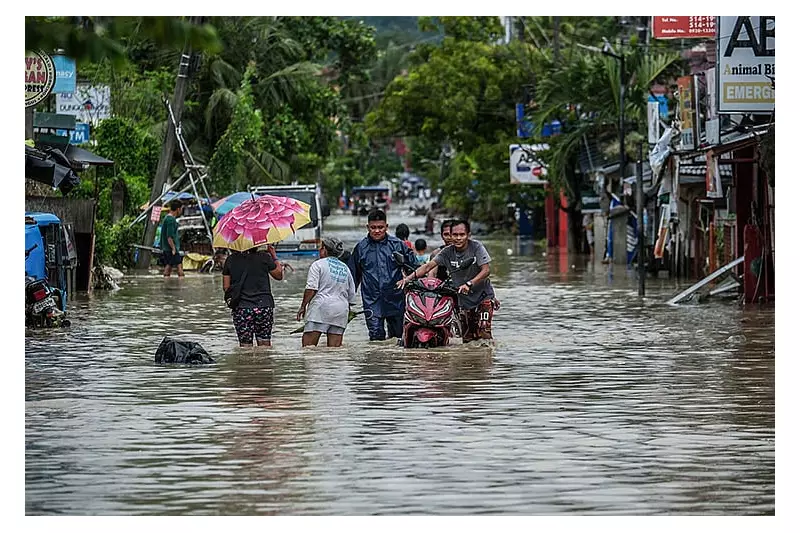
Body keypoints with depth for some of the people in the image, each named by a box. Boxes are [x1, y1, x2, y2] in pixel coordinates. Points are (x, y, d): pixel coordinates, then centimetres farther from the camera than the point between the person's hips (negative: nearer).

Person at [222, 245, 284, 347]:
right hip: (263, 305, -1)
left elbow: (226, 287, 4)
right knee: (264, 343, 7)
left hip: (241, 307, 1)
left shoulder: (231, 259, 2)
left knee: (245, 344, 3)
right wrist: (274, 256, 20)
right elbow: (279, 275, 10)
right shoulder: (264, 257, -4)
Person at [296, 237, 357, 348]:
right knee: (335, 346, 1)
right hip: (341, 309, 6)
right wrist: (347, 308, 31)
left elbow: (311, 289, -9)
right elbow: (352, 295, 21)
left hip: (321, 306, -6)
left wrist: (303, 306, -3)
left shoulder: (318, 265, 2)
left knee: (308, 344, -10)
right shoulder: (345, 268, 20)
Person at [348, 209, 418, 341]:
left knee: (397, 334, 6)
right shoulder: (361, 247, 7)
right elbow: (353, 275, 16)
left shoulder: (398, 245, 2)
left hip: (395, 300, 0)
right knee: (376, 336, -9)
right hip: (372, 301, 0)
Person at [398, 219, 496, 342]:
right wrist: (409, 278, -21)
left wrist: (469, 284, -31)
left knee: (483, 332, -18)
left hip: (483, 295, -4)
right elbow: (429, 266, -7)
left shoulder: (476, 247, -10)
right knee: (467, 338, 3)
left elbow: (486, 270, -17)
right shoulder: (447, 252, 0)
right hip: (463, 300, 4)